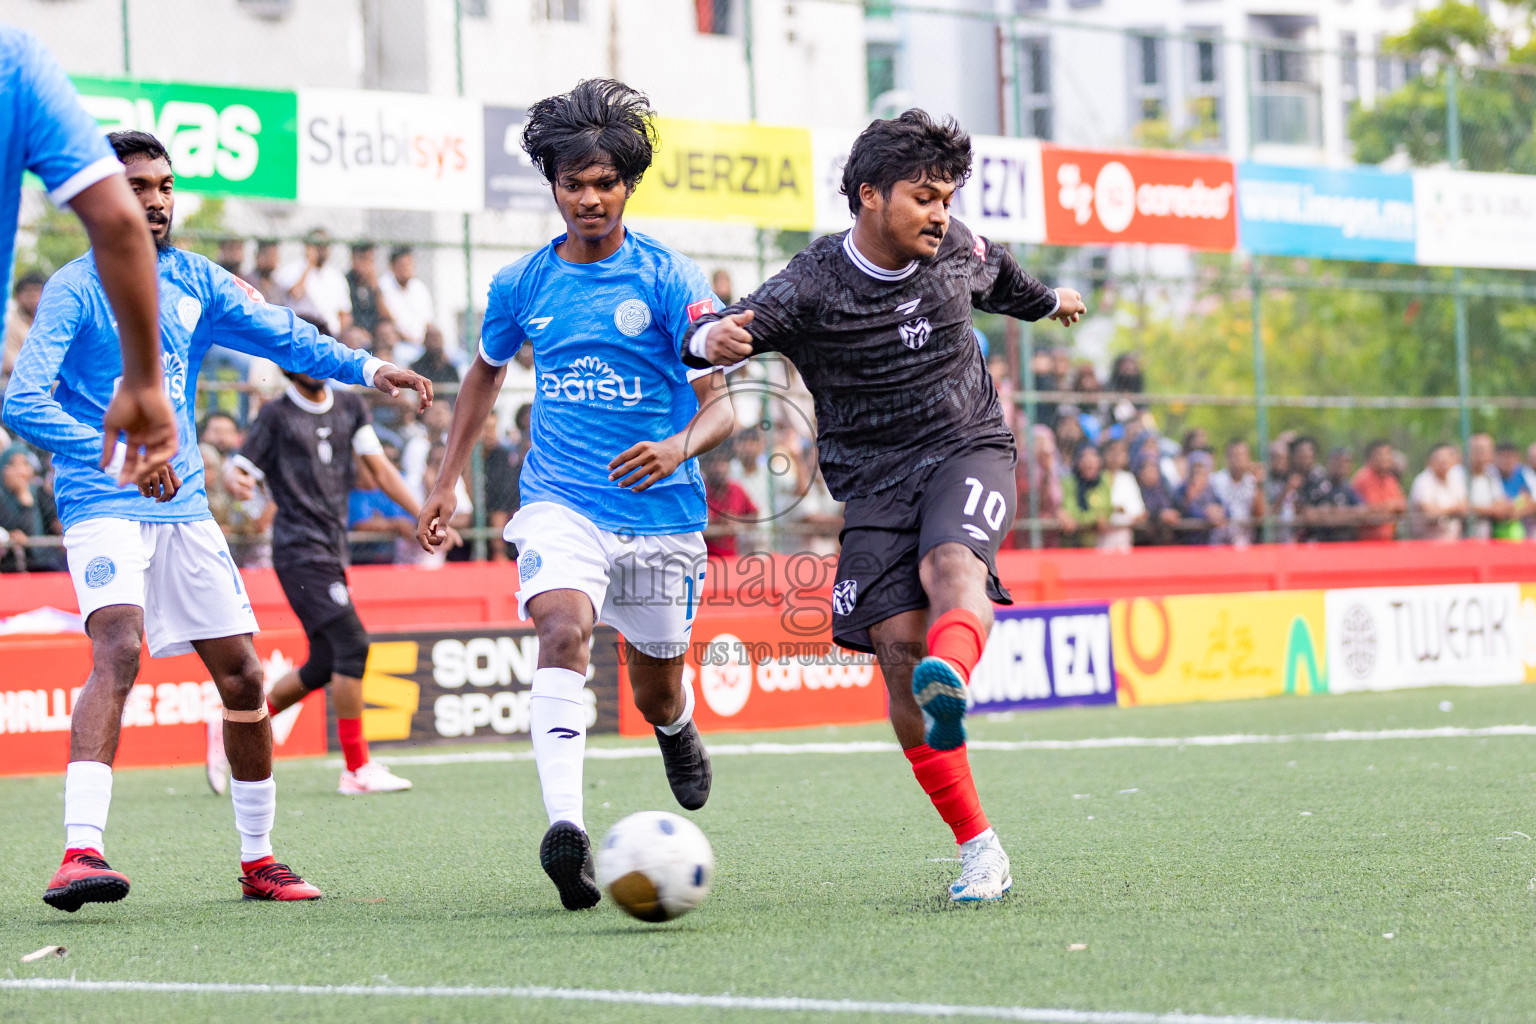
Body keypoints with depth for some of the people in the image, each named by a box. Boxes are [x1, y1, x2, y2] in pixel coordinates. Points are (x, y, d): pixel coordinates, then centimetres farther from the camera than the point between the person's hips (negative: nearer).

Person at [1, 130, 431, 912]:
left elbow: (281, 335, 12)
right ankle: (79, 853, -38)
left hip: (183, 505, 7)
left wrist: (367, 369, -5)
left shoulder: (195, 282, 10)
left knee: (242, 674, 8)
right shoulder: (75, 289, -9)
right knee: (120, 649, -29)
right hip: (102, 504, -7)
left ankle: (258, 862, 23)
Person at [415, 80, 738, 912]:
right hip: (560, 500, 0)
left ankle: (678, 731, 53)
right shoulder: (522, 284, 4)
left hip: (661, 510, 0)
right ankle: (565, 828, -42)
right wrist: (446, 484, 22)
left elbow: (719, 405, -9)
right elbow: (486, 372, 24)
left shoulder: (669, 281, -6)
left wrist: (679, 448, -31)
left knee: (655, 692, 12)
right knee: (564, 626, -29)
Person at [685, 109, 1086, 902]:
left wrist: (1046, 302, 48)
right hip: (873, 481, -1)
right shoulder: (811, 286, -12)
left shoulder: (957, 252, 2)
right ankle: (978, 848, -9)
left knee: (951, 565, -32)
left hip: (969, 452, 1)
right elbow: (704, 339, -20)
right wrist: (712, 339, -45)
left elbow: (995, 276, 27)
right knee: (898, 643, -15)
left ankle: (951, 680, -68)